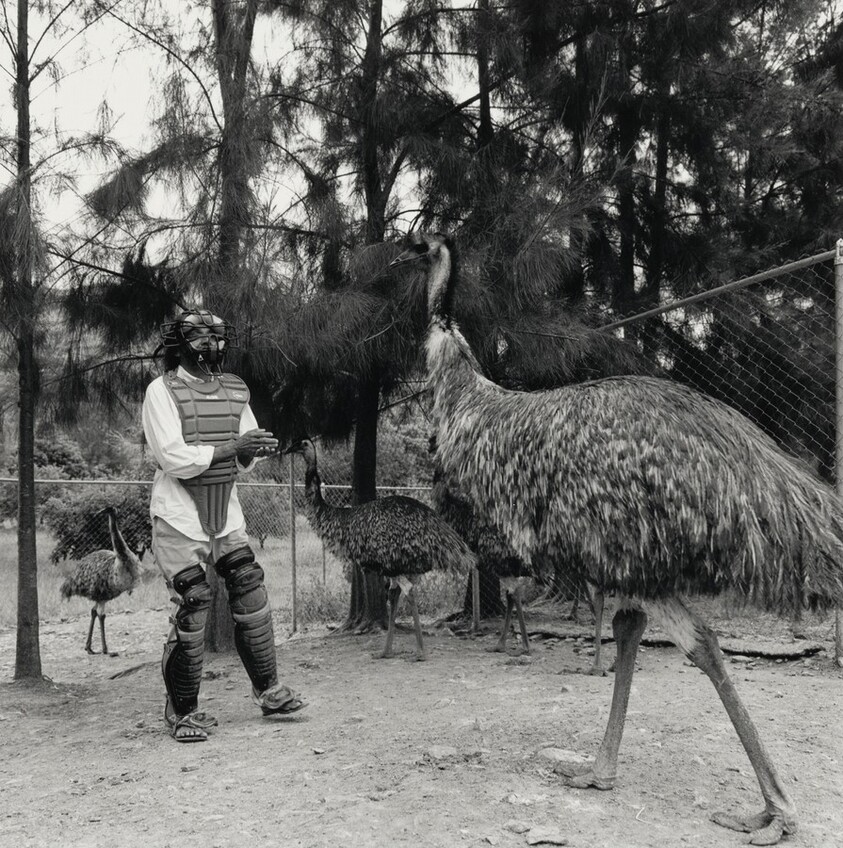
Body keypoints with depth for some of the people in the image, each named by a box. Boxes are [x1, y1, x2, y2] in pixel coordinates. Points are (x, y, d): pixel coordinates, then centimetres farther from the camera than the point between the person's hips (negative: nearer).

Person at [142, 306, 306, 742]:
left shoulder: (235, 390, 7)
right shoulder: (162, 391, -10)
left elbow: (245, 457, 11)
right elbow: (174, 458, -20)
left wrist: (256, 448, -12)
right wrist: (233, 446, -22)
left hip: (226, 512, 6)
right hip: (179, 516, -6)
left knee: (251, 596, 6)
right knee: (190, 611, -3)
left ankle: (267, 690, 21)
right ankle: (182, 711, 14)